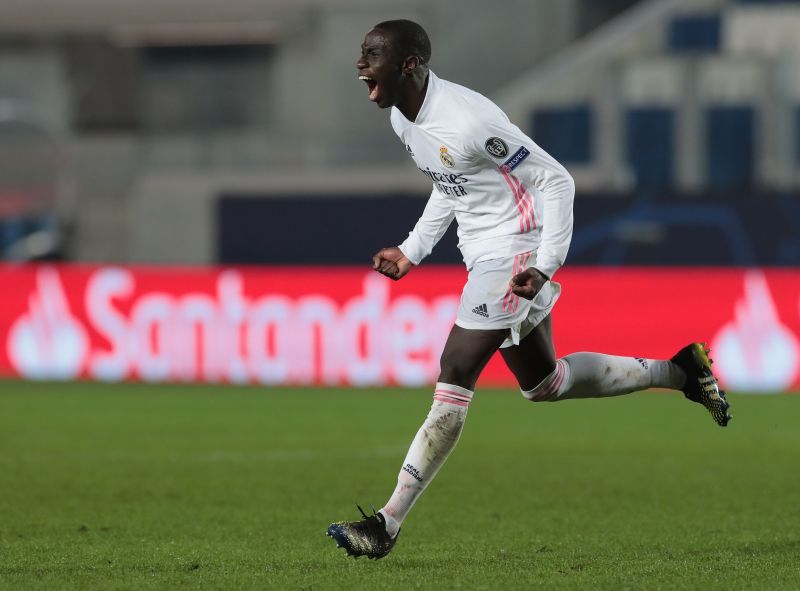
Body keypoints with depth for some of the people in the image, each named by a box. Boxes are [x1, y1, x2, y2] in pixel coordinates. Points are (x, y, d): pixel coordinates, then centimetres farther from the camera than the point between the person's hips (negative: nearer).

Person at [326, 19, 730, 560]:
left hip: (513, 252, -10)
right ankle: (678, 371, 34)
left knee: (455, 378, -15)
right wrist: (411, 252, 15)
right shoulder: (404, 118, 4)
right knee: (544, 383, 19)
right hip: (485, 256, 10)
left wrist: (545, 266, -25)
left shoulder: (467, 120, -24)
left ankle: (388, 524, -18)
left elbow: (557, 181, -19)